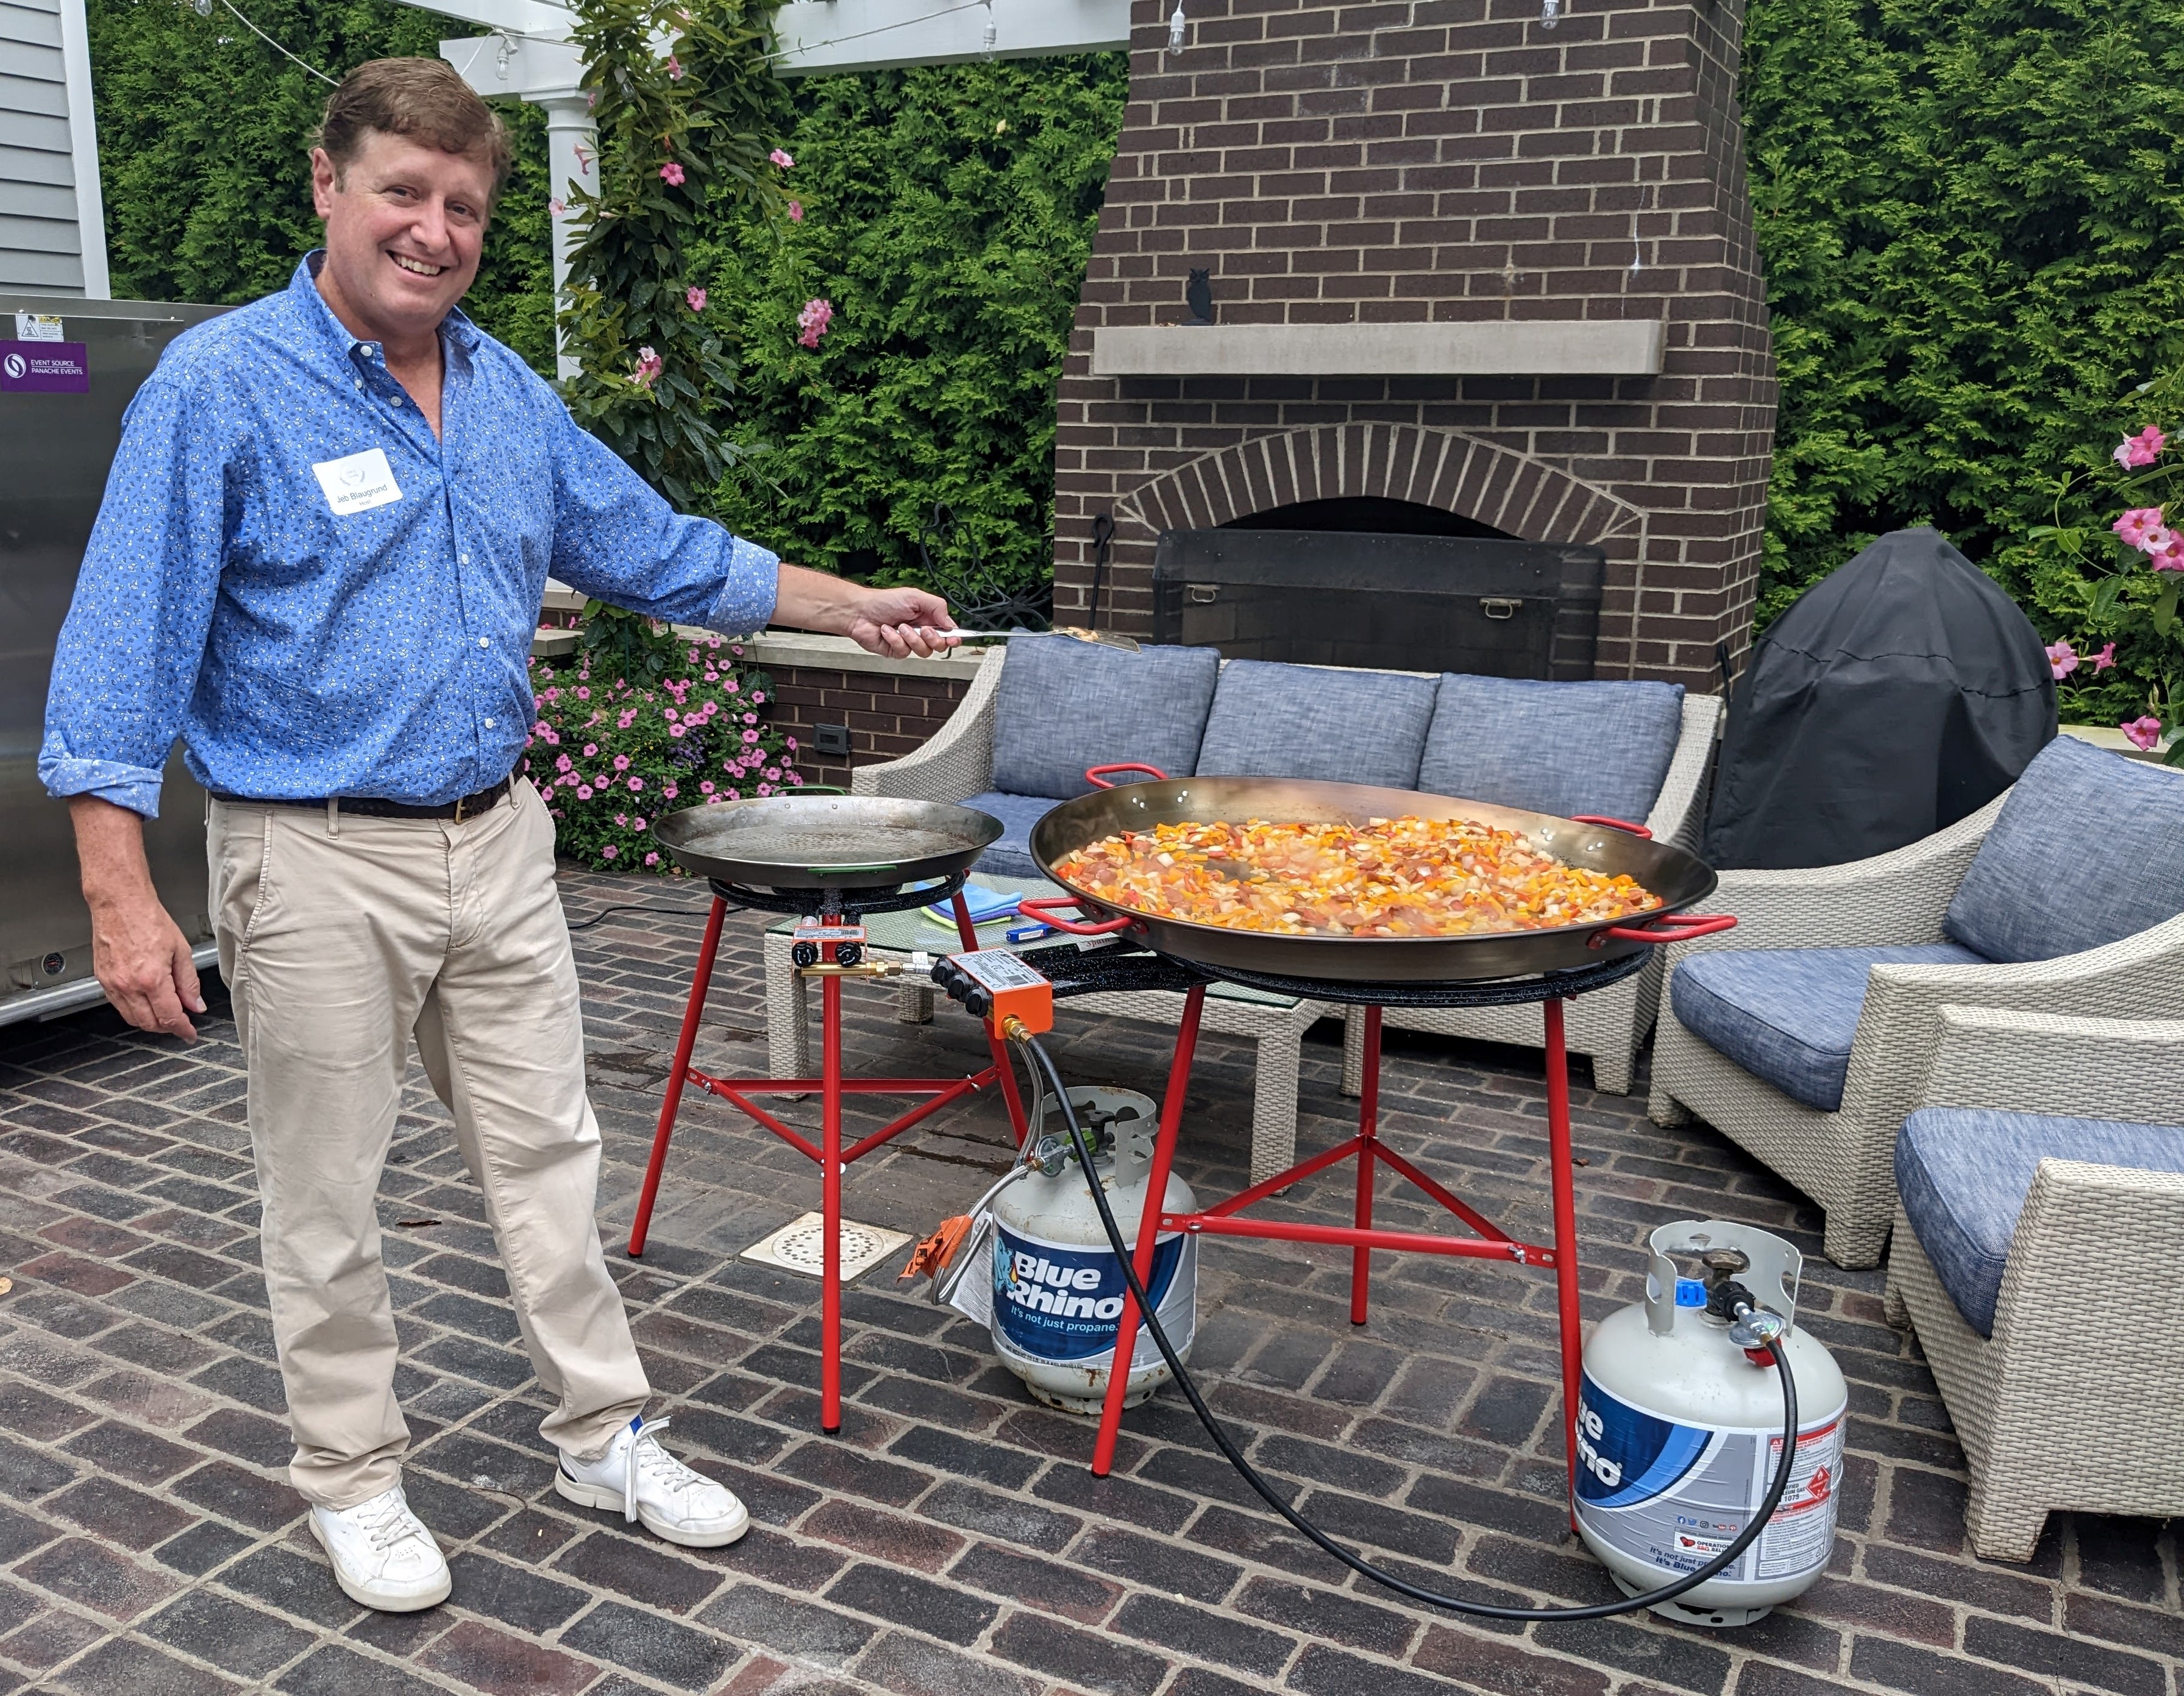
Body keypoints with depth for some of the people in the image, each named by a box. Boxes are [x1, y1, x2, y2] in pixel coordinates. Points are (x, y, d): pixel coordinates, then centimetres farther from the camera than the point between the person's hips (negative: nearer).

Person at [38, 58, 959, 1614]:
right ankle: (353, 1476, 29)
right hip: (318, 861, -5)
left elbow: (654, 548, 17)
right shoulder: (221, 388, -11)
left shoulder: (508, 393, 8)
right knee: (328, 1195, 9)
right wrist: (123, 897, -20)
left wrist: (850, 605, 15)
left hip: (497, 841, 6)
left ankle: (607, 1439, 29)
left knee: (548, 1151, 13)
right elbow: (125, 646, -14)